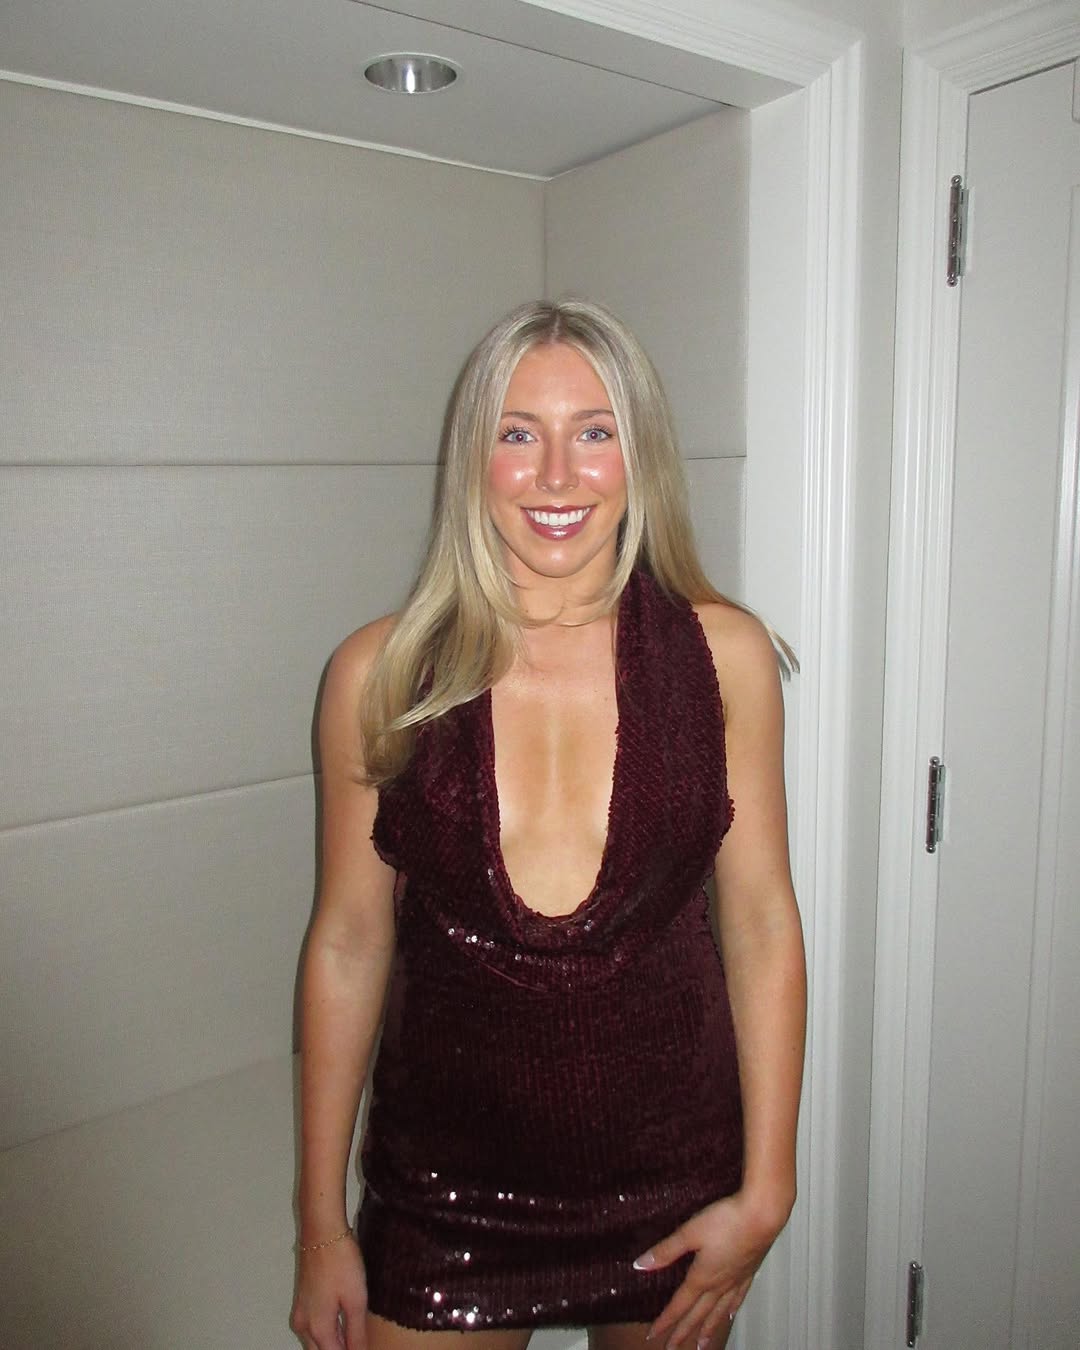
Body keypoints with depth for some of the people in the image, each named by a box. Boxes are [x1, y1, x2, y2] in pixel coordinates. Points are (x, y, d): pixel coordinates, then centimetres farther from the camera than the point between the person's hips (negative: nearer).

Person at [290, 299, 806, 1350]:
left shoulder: (722, 654, -8)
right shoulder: (380, 674, -9)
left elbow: (762, 921, -4)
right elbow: (348, 943, -4)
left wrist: (766, 1192, -3)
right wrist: (321, 1227, 1)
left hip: (672, 1176, 1)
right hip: (444, 1186, 0)